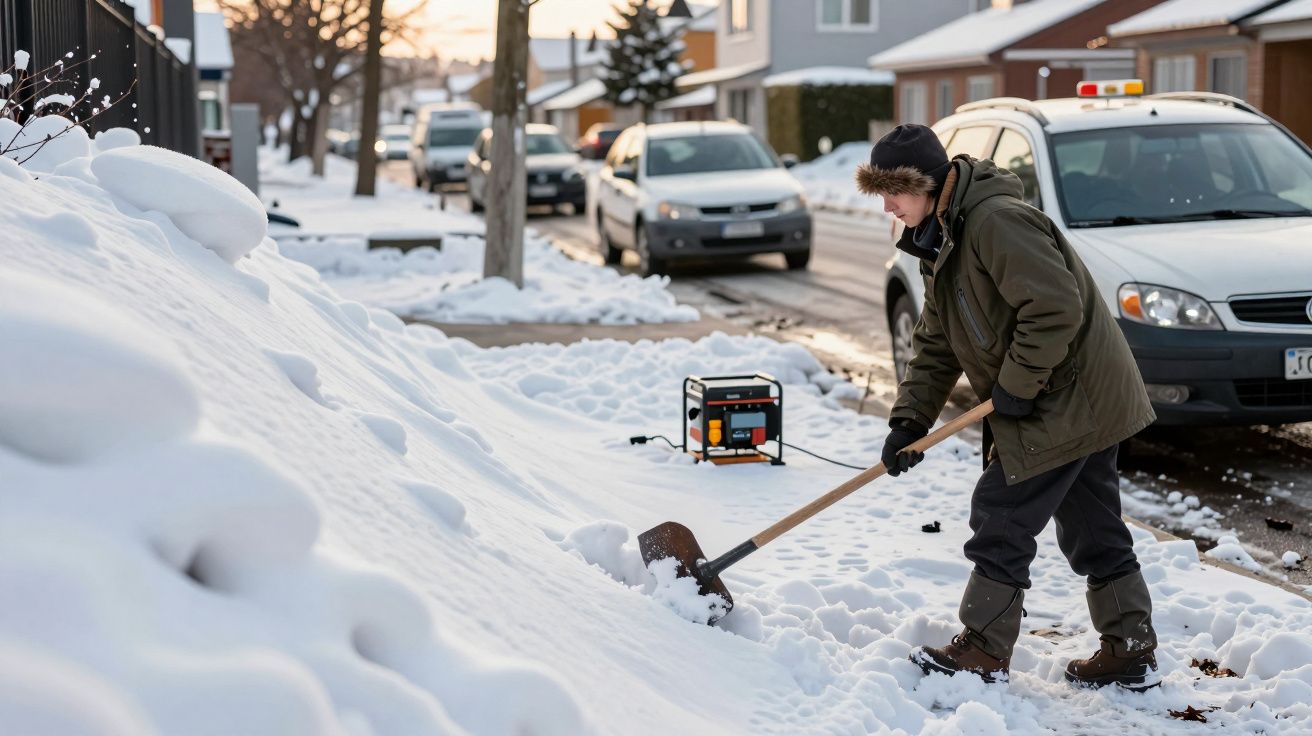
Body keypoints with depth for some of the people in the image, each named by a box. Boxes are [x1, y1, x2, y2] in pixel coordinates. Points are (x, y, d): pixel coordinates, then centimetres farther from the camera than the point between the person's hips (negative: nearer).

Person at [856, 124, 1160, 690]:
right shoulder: (941, 244, 12)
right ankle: (1130, 652, 23)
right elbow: (935, 346, 13)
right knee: (1093, 530, 15)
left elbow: (1056, 307, -29)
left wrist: (1016, 387, -21)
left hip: (1069, 403, -10)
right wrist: (908, 421, 2)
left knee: (1001, 517, -2)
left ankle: (984, 649, 9)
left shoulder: (995, 221, -21)